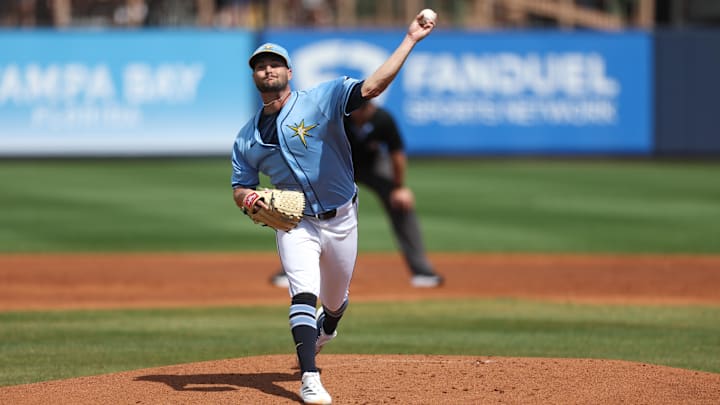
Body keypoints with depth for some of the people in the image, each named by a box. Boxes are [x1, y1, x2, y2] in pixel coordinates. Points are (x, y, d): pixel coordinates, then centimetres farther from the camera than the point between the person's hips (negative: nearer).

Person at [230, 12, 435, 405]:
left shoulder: (320, 99, -10)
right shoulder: (247, 137, 4)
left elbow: (372, 86, -23)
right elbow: (239, 188, 9)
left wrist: (410, 39, -32)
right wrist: (247, 197, -17)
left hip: (341, 221, 0)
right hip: (294, 223, 1)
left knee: (335, 300, 17)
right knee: (304, 294, -22)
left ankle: (323, 331, 53)